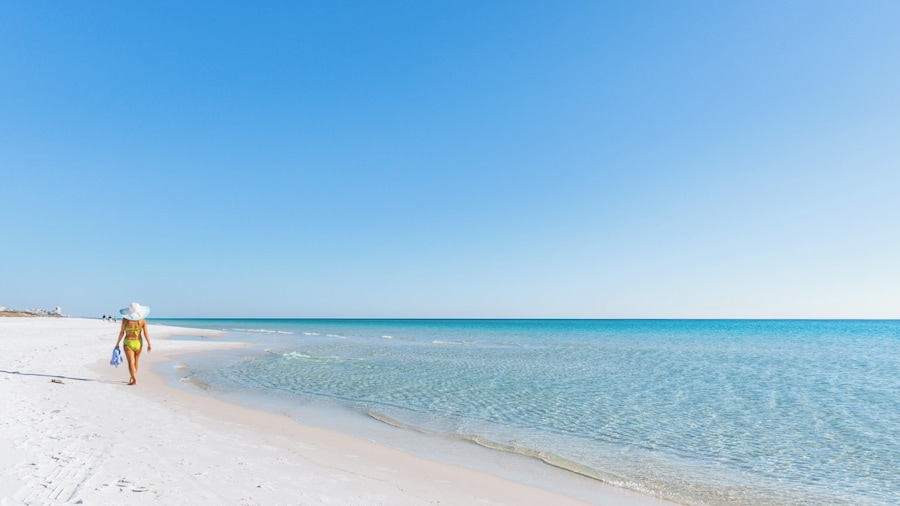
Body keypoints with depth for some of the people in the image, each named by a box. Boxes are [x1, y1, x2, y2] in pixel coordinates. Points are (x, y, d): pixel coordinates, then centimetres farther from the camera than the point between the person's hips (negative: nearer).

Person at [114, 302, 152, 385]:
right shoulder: (142, 320, -8)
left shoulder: (125, 319, -12)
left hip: (128, 343, -2)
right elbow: (145, 333, -9)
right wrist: (149, 344, -3)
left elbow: (122, 332, -8)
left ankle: (135, 381, -17)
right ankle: (131, 379, 32)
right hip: (138, 343, 2)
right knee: (135, 362, 18)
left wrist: (117, 343, 3)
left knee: (131, 362, -5)